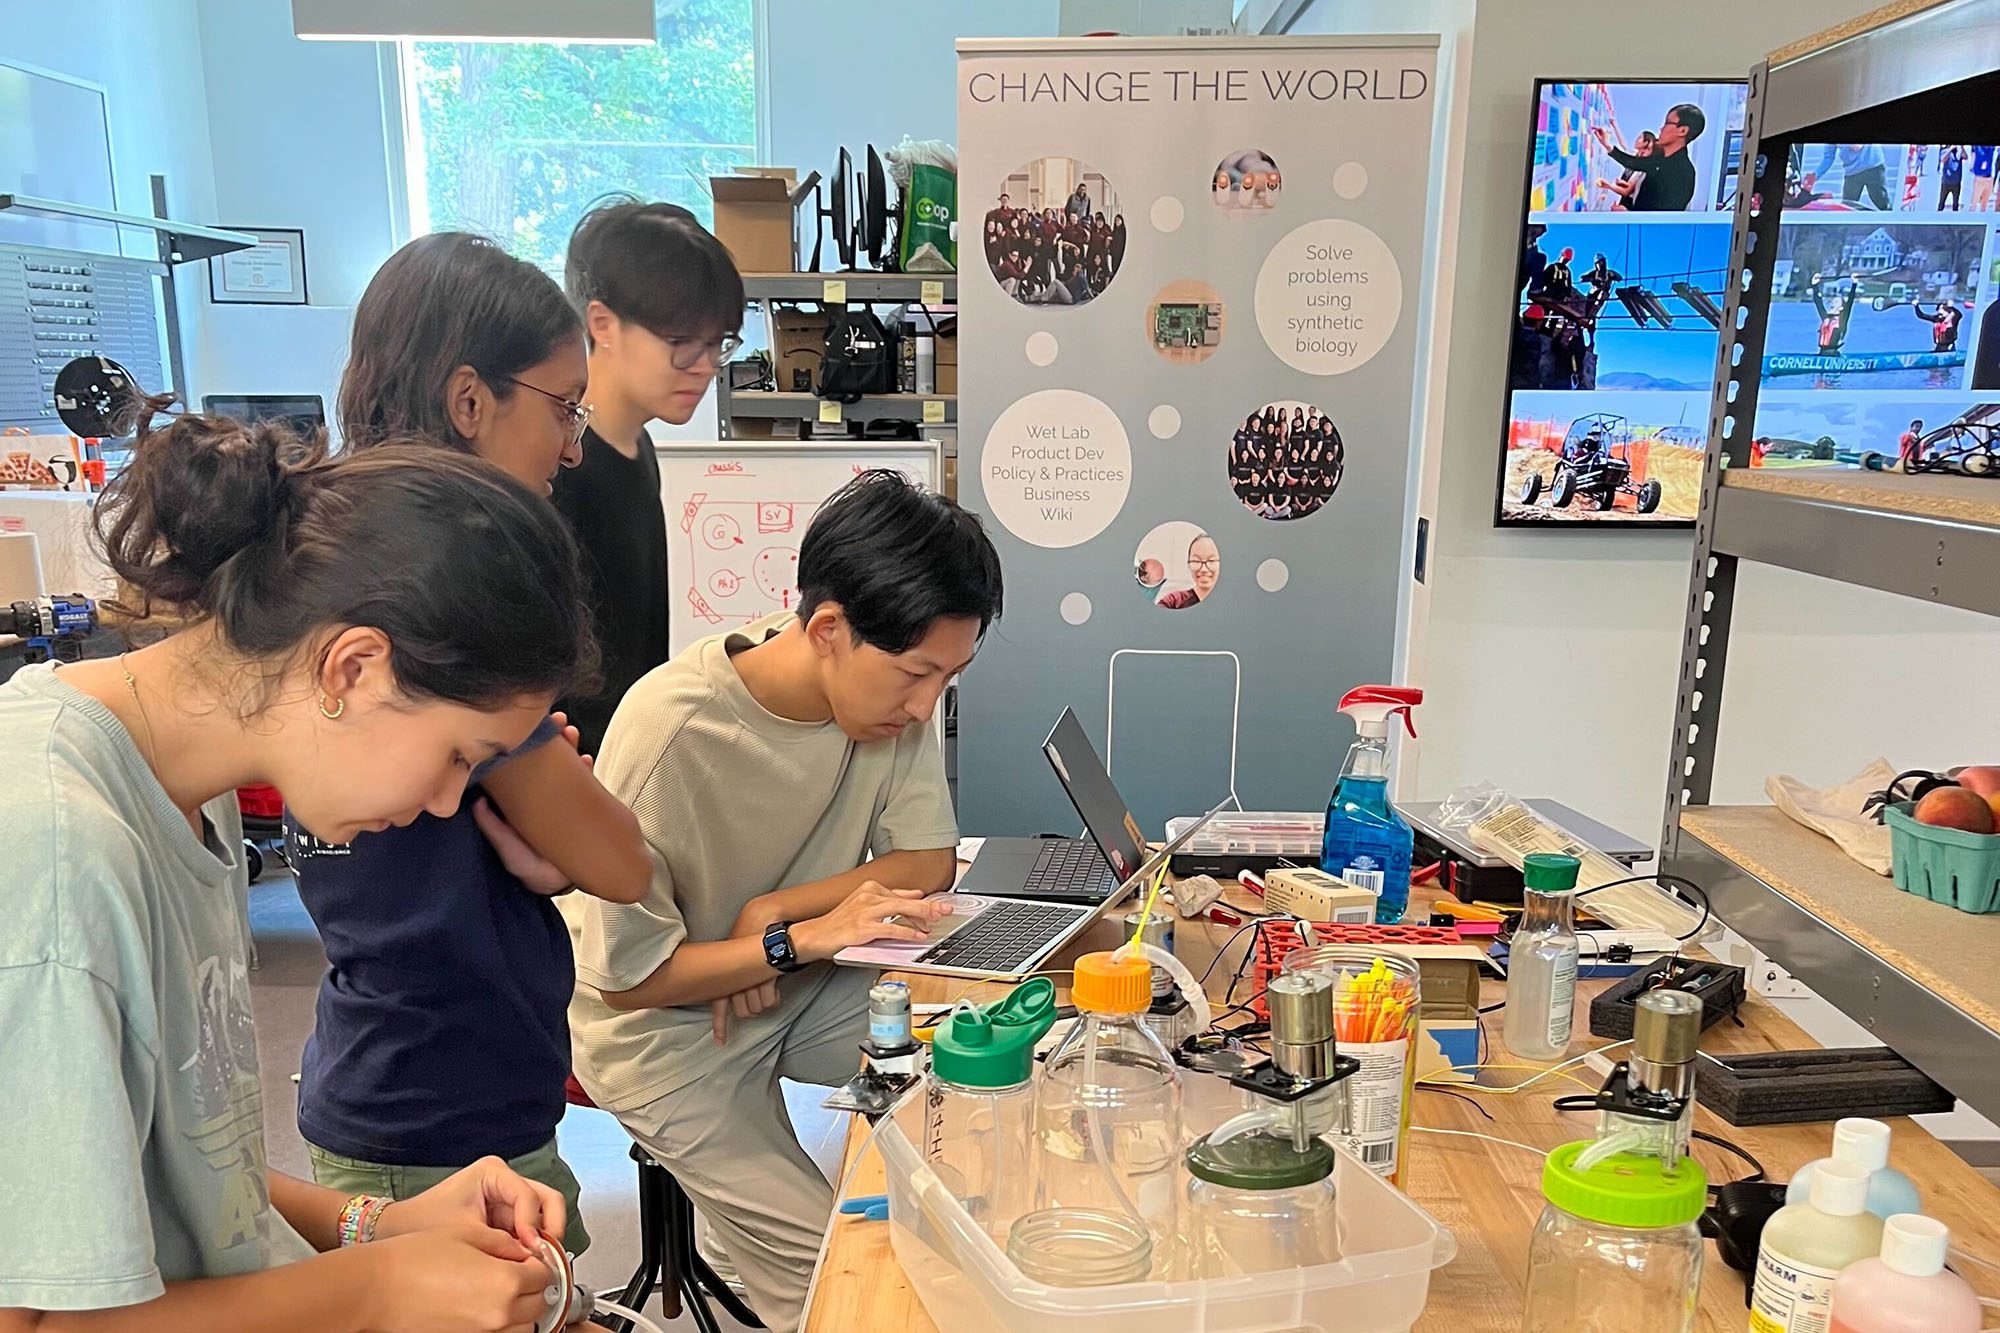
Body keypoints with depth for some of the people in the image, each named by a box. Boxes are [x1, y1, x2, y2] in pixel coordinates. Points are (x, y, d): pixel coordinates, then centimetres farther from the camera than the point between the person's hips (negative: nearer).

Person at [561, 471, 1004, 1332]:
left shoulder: (889, 689, -15)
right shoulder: (667, 733, -31)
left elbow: (928, 862, -7)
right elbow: (626, 977, -21)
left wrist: (773, 912, -19)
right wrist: (804, 938, -27)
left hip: (804, 986, 5)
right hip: (668, 1022, -5)